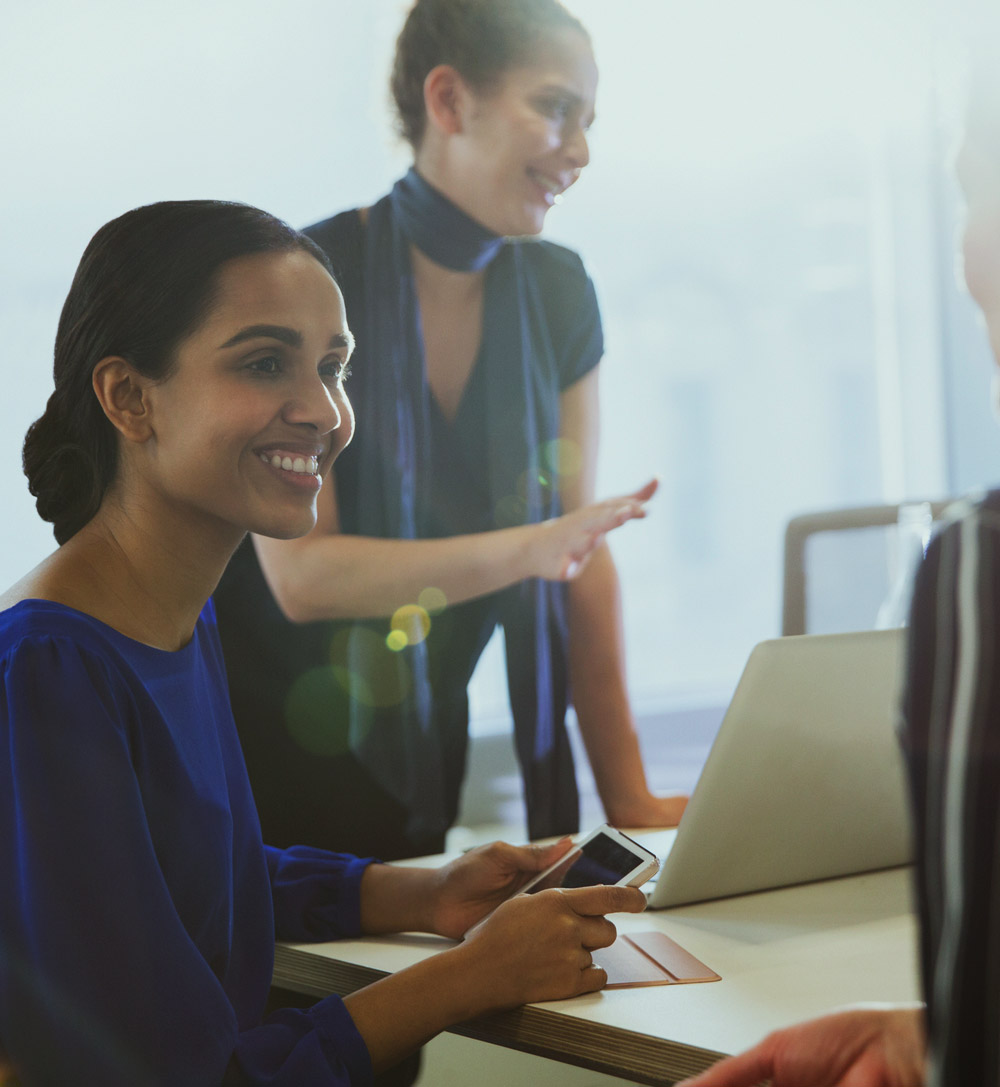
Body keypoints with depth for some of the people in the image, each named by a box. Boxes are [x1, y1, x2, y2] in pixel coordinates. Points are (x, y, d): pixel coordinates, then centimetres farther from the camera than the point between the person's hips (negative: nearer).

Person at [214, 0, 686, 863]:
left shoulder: (558, 295, -1)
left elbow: (581, 550, -1)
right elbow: (301, 573, -23)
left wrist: (628, 797, -6)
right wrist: (524, 548, -34)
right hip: (265, 752, -5)